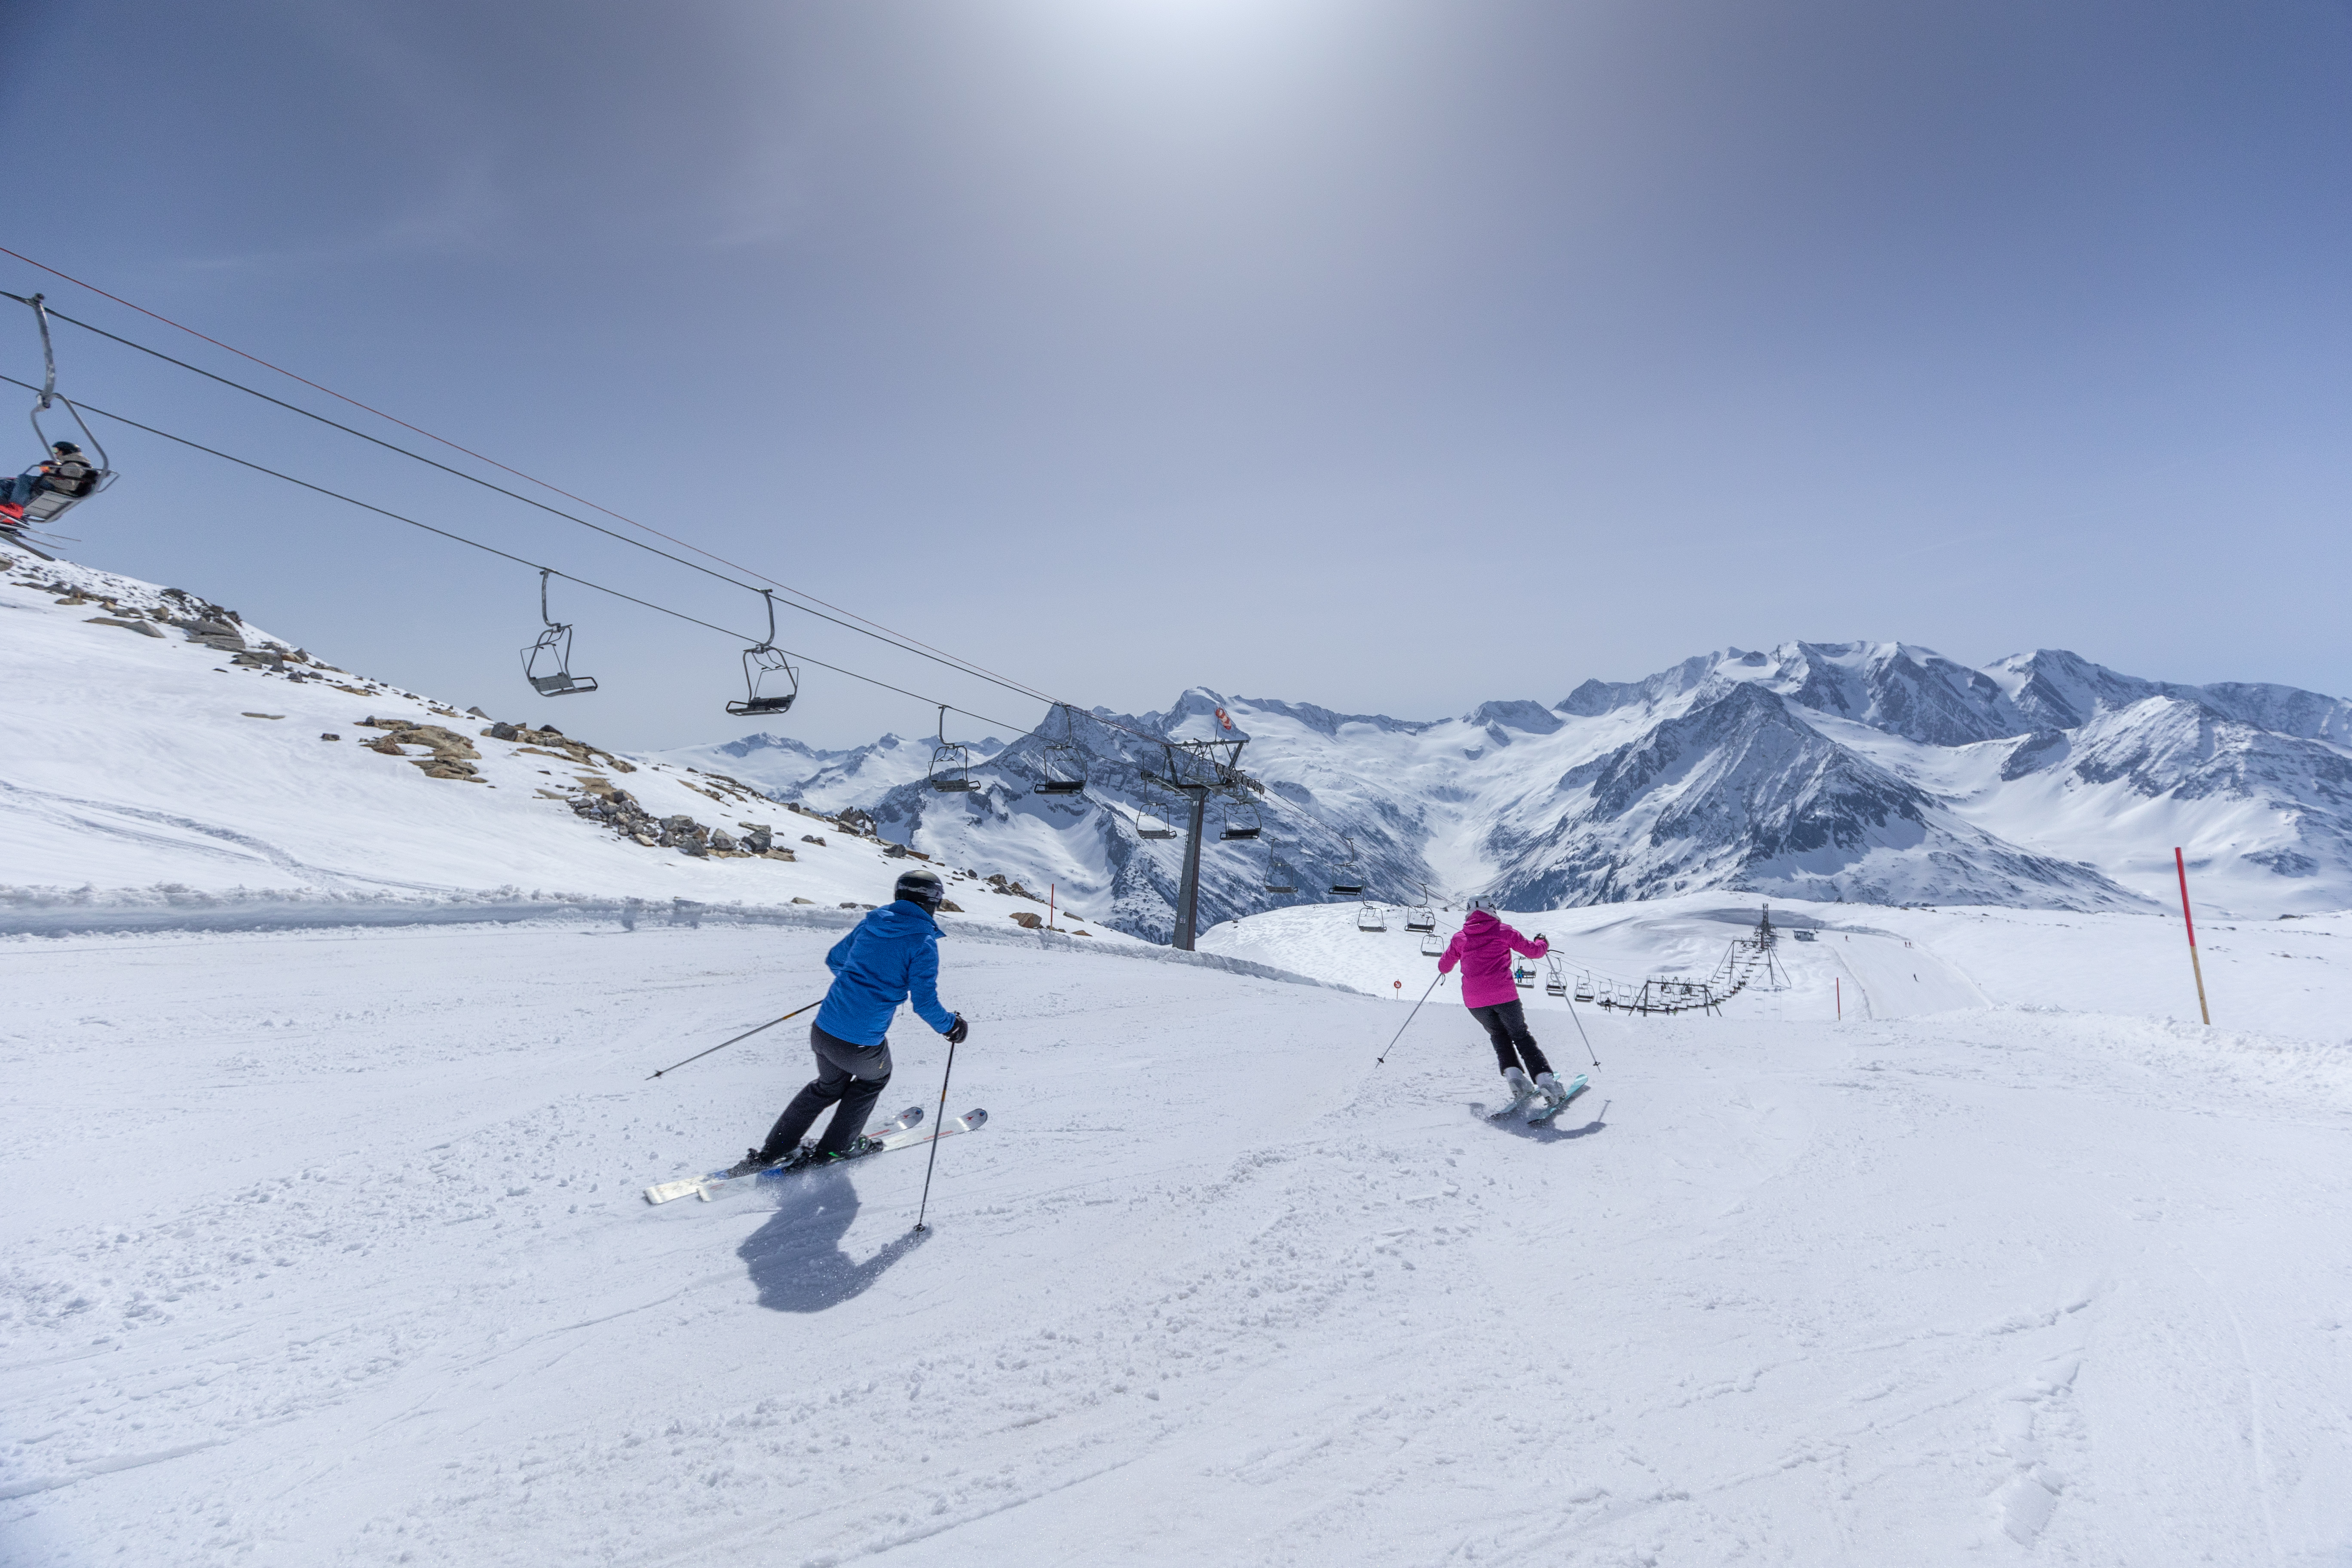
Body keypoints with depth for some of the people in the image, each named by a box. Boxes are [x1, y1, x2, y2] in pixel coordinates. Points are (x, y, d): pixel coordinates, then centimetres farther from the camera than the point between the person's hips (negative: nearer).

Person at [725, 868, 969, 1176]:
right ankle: (834, 1148, 35)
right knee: (874, 1078, 29)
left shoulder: (870, 923, 8)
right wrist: (951, 1026, 4)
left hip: (823, 1031, 5)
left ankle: (772, 1152, 32)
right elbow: (925, 1002, -14)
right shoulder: (924, 941, -11)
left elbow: (834, 960, 22)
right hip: (860, 1046, -5)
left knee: (829, 1084, 32)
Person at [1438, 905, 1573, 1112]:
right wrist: (1543, 943, 33)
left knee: (1499, 1036, 24)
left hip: (1474, 1000, 2)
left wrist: (1454, 953, 42)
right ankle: (1546, 1081, 2)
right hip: (1504, 995, -2)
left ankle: (1515, 1079, 7)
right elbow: (1534, 951, 10)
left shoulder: (1459, 938, 12)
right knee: (1521, 1036, 14)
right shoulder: (1503, 931, 7)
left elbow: (1444, 968, 20)